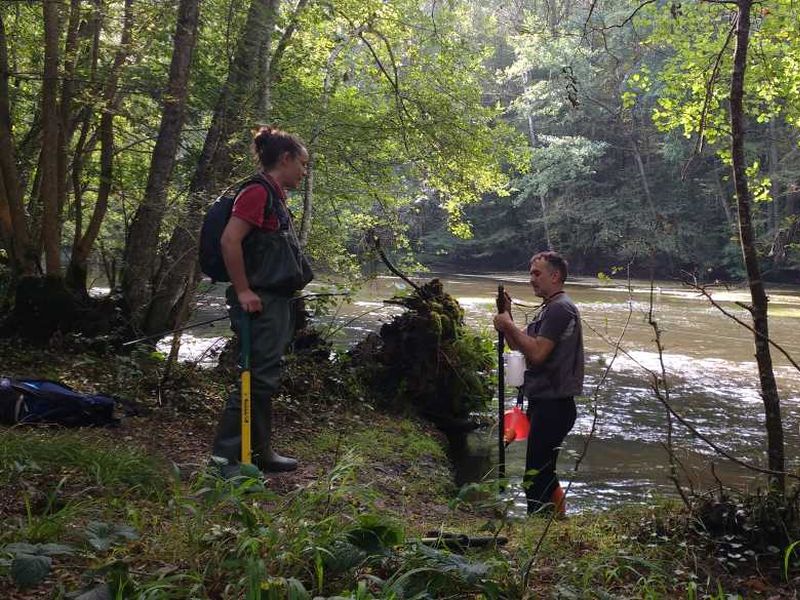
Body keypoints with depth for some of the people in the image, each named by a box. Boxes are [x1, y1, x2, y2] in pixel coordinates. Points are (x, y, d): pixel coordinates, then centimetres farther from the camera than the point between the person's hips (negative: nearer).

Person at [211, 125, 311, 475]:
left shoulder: (275, 197, 18)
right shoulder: (258, 191, -13)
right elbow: (230, 241, -23)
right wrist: (243, 291, -19)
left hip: (276, 303, 10)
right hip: (260, 303, -10)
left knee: (265, 380, 14)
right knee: (258, 379, -7)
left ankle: (261, 453, 24)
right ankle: (225, 457, 2)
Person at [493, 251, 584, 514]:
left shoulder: (560, 308, -14)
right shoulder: (549, 308, 19)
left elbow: (537, 352, -24)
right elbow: (517, 344, 18)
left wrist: (509, 324, -15)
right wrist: (506, 315, 4)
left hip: (553, 405, -11)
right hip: (544, 402, 11)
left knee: (536, 477, -7)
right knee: (545, 472, 20)